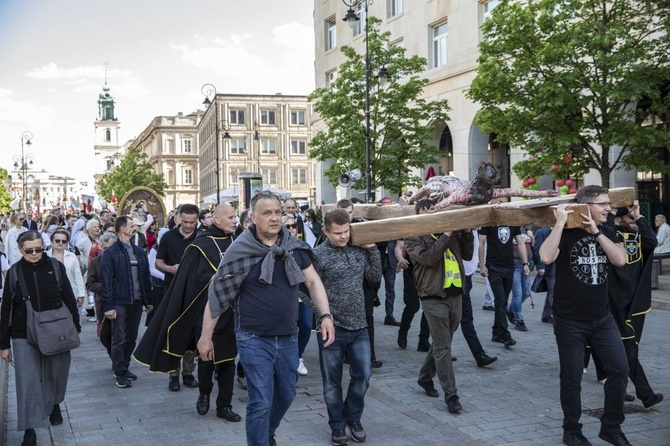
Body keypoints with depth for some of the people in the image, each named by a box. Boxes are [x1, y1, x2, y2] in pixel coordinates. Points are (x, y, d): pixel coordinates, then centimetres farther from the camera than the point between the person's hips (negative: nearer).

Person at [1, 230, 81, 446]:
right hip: (24, 337, 0)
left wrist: (75, 329, 1)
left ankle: (54, 404, 45)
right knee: (28, 382, -2)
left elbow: (69, 299, 1)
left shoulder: (56, 267, -5)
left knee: (56, 375, 15)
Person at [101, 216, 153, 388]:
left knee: (131, 338, 13)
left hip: (136, 301, 6)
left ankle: (125, 368, 26)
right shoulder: (110, 253, -7)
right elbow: (106, 281, -10)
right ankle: (119, 373, 8)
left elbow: (146, 277, 14)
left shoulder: (139, 252, 11)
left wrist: (148, 301, 12)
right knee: (119, 340, 0)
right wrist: (108, 306, -15)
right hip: (119, 302, -6)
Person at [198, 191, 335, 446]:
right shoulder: (240, 250, -10)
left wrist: (325, 315, -10)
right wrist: (205, 336, -3)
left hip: (288, 337, 5)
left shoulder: (294, 247, 0)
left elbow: (313, 281, 4)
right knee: (261, 402, -3)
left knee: (286, 395, 19)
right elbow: (216, 293, -5)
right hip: (254, 339, -5)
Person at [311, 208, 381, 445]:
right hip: (332, 328, -4)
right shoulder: (318, 255, -13)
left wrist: (373, 248, 0)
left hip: (359, 326, 4)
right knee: (332, 382, 8)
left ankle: (353, 417, 32)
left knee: (363, 375, 9)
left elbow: (375, 277, 7)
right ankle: (337, 426, 26)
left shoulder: (359, 249, 3)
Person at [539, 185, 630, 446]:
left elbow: (620, 260, -12)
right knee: (572, 379, 5)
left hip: (602, 318, 5)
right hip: (570, 322, -5)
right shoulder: (566, 233, -10)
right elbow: (546, 257, -29)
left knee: (620, 370, 1)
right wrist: (560, 222, -28)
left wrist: (596, 232, -18)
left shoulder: (606, 233, 6)